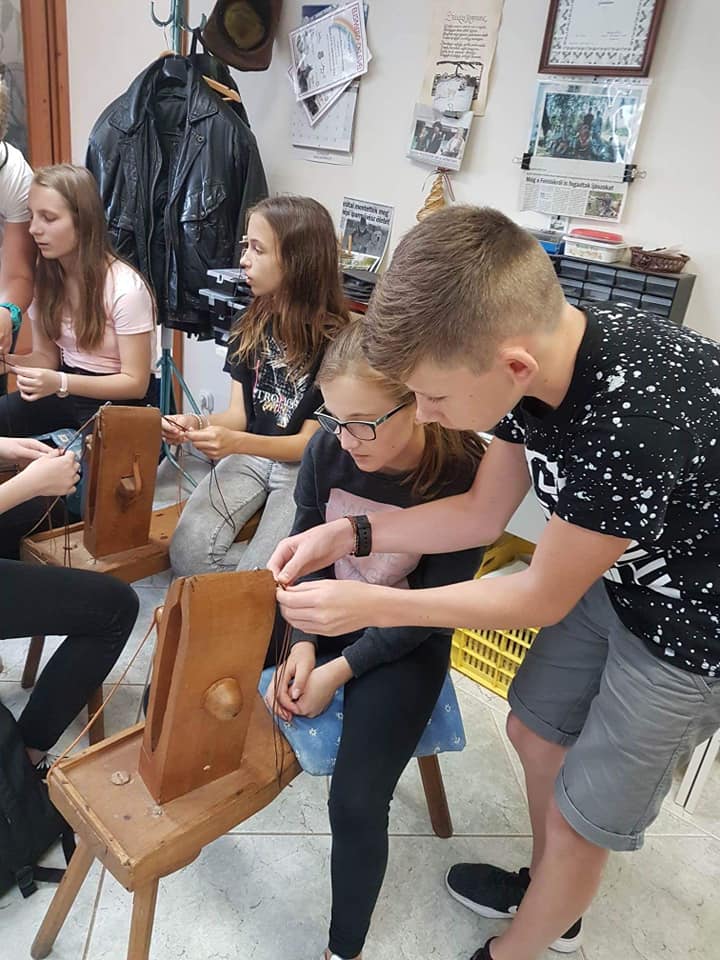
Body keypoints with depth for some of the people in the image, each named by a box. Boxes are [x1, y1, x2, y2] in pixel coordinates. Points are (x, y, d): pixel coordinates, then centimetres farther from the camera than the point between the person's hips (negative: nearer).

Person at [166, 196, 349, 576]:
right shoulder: (253, 324, 2)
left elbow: (311, 441, -12)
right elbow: (238, 413, 4)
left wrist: (235, 442, -27)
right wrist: (199, 424, -18)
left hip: (304, 467, -5)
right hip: (249, 455, 5)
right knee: (187, 553, -14)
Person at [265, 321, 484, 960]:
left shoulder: (464, 476, -24)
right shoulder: (329, 449, -15)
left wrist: (341, 670, -19)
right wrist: (302, 643, -13)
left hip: (404, 642, -4)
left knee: (356, 803, -18)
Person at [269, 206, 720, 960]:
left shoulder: (635, 422, -40)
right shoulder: (537, 349, -16)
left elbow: (544, 598, -24)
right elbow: (481, 513, -3)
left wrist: (370, 605, -20)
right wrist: (347, 534, -11)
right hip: (617, 569, 7)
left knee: (579, 820, 8)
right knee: (535, 734, 20)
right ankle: (547, 893, 49)